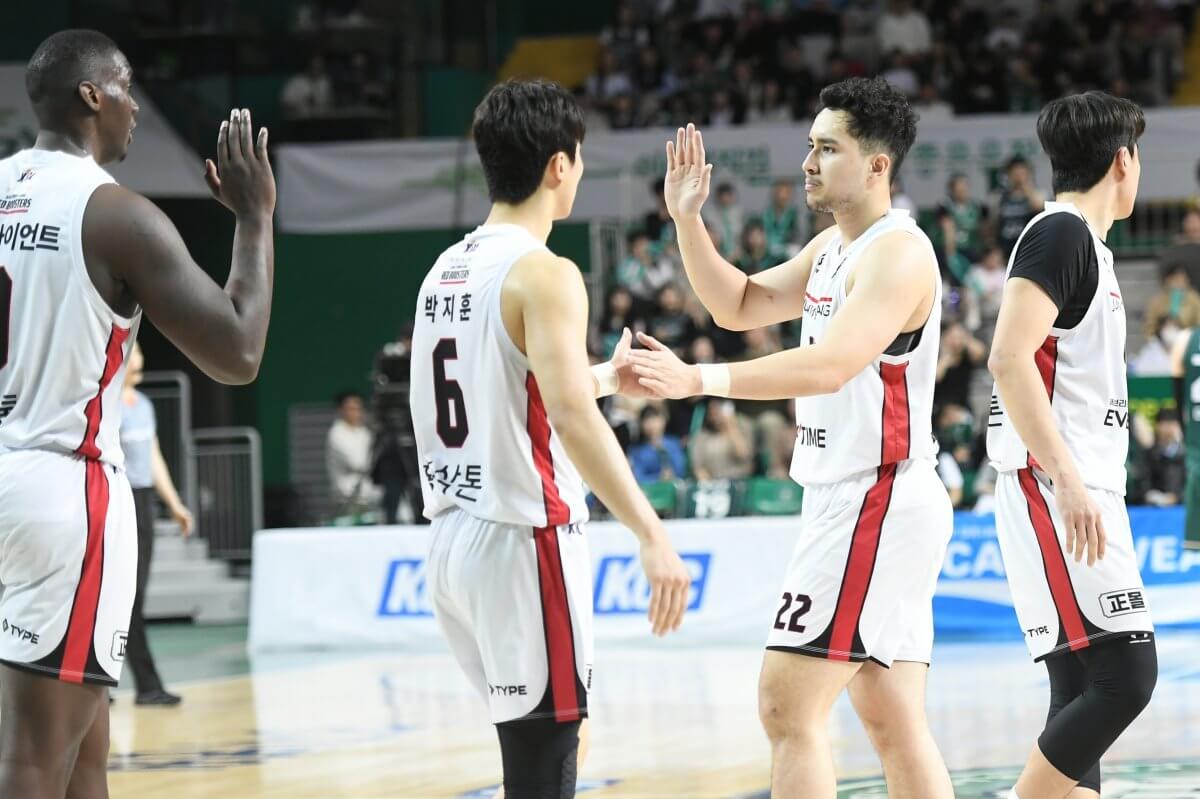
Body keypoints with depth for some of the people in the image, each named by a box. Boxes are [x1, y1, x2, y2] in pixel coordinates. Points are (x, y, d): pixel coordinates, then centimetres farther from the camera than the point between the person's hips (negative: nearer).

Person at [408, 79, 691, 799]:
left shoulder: (447, 271, 13)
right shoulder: (544, 275, -14)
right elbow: (572, 417, -26)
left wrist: (602, 378, 37)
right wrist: (653, 537, -29)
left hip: (457, 539, 9)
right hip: (524, 540, -9)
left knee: (542, 736, 20)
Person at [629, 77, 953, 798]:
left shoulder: (898, 253, -16)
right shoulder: (832, 248, 16)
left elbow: (830, 365, -28)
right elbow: (740, 306, 21)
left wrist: (699, 380, -36)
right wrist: (687, 219, 6)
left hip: (875, 501, -10)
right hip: (855, 500, 10)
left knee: (789, 704, -13)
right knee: (894, 722, 9)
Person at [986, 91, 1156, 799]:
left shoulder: (1084, 243, 21)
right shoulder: (1061, 232, -8)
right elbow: (1009, 358, -20)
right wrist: (1068, 480, -25)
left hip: (1083, 494, 10)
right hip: (1055, 490, -10)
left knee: (1083, 698, 6)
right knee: (1124, 675, -17)